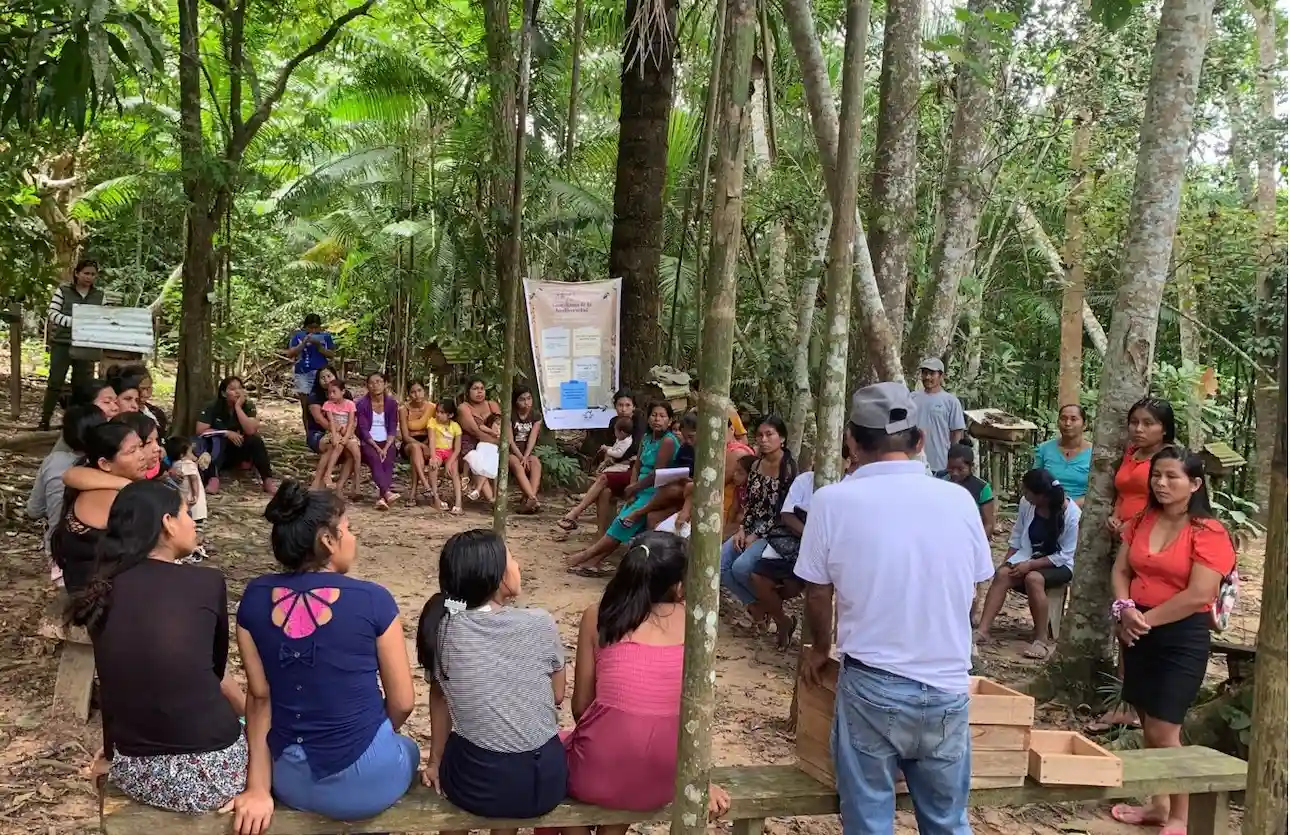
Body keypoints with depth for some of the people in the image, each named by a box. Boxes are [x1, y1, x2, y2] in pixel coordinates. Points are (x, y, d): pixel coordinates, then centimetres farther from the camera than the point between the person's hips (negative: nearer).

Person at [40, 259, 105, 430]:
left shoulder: (100, 295, 7)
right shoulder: (63, 290, -2)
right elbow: (52, 314, -8)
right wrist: (74, 322, -21)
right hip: (62, 343, -2)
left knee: (82, 384, 5)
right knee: (55, 382, -1)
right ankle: (44, 421, 6)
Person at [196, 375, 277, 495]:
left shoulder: (248, 406, -10)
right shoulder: (213, 407, -13)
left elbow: (251, 430, -24)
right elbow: (200, 430, -18)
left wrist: (238, 407, -26)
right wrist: (227, 433, -24)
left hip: (238, 449, 1)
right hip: (217, 452, -1)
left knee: (256, 440, -27)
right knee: (217, 439, -33)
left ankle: (268, 479, -34)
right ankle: (213, 478, -46)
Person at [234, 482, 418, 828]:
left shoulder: (254, 599, -5)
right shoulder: (373, 600, -15)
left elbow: (259, 696, -4)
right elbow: (402, 702, -6)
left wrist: (258, 789, -1)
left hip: (287, 780, 4)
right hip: (364, 782, -3)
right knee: (407, 749, 32)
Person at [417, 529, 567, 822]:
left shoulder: (442, 628, -8)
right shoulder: (540, 624, -11)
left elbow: (440, 697, 6)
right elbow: (558, 697, 3)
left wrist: (436, 763, 20)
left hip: (474, 786, 1)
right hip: (545, 783, -1)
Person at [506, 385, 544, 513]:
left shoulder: (536, 417, 8)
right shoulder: (510, 416, -1)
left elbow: (532, 439, -4)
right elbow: (509, 440, -9)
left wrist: (526, 456, -20)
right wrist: (521, 457, -20)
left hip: (527, 452, 3)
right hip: (511, 452, -3)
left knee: (536, 463, -30)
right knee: (517, 465, -35)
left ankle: (529, 499, -45)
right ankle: (533, 498, -51)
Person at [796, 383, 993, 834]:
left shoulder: (833, 501, -9)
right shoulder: (959, 500, -1)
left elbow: (818, 594, 1)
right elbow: (972, 588, 12)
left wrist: (820, 648, 22)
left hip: (871, 687, -3)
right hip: (947, 688, 3)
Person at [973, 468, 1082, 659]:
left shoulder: (1071, 514, -21)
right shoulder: (1026, 504, -8)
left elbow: (1065, 555, -18)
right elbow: (1017, 537, 5)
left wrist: (1031, 565, -23)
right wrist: (1006, 563, -6)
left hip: (1060, 564, -4)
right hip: (1030, 557, 5)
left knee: (1033, 578, -34)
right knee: (1002, 574, -24)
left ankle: (1041, 638, -23)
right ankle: (982, 630, -29)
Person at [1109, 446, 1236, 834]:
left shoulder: (1208, 532, -13)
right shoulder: (1141, 521, 7)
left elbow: (1198, 596, -19)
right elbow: (1121, 570, 8)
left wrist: (1146, 619, -13)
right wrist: (1125, 609, -11)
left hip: (1183, 638, -6)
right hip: (1139, 633, 6)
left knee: (1163, 732, -5)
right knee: (1149, 727, 14)